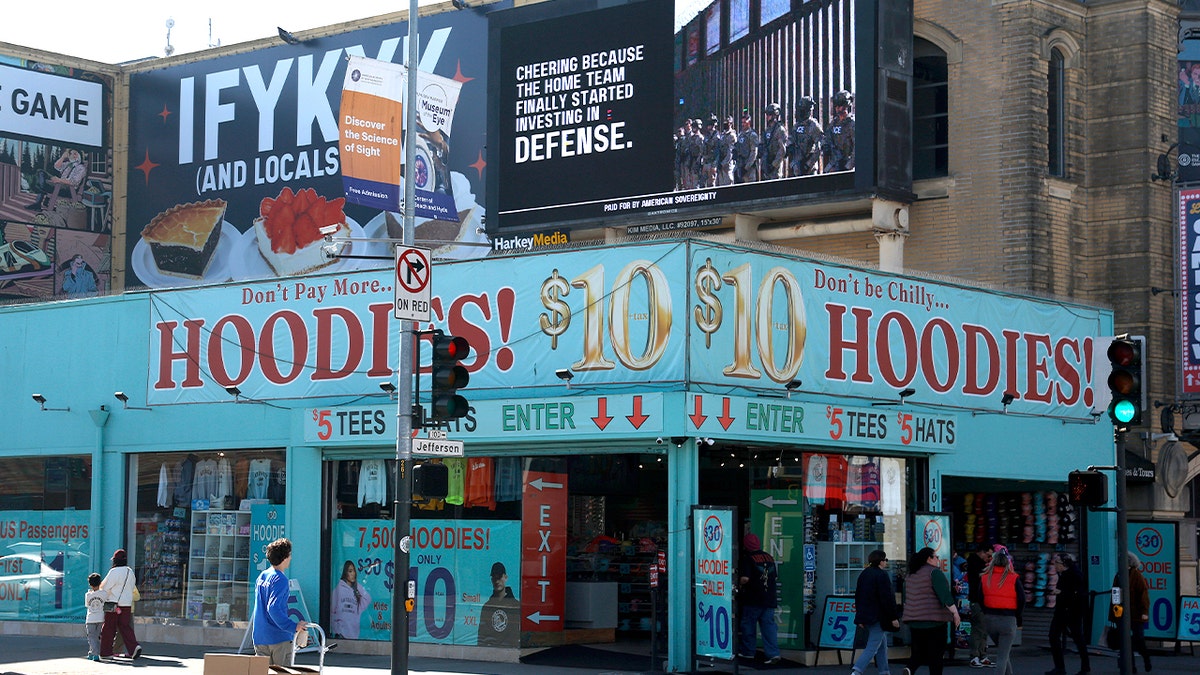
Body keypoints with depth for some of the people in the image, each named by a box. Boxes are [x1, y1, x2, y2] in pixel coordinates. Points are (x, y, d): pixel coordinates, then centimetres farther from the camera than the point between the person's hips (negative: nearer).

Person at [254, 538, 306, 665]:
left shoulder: (261, 577, 12)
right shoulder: (280, 579, -14)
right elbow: (273, 608, -24)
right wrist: (293, 626, -21)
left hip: (259, 638, 7)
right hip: (279, 637, -7)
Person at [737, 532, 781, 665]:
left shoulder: (746, 559, -10)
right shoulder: (769, 557, 10)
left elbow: (745, 578, -20)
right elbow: (776, 577, 16)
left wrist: (740, 585, 0)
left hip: (753, 600, -5)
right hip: (769, 599, 5)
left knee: (748, 625, 10)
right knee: (769, 625, 4)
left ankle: (748, 652, 19)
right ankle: (773, 653, -7)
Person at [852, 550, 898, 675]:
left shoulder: (864, 574, 12)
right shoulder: (882, 575, -13)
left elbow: (858, 596, 16)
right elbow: (887, 598, -17)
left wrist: (860, 617, 20)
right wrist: (893, 617, -12)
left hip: (865, 616, 9)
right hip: (877, 617, -9)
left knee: (882, 641, 20)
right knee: (873, 646, -9)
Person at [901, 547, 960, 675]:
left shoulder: (911, 576, 14)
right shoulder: (935, 572, -9)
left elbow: (905, 599, 21)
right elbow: (945, 595, -17)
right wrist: (955, 613, -13)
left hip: (914, 622, 6)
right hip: (935, 621, -6)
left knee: (919, 652, 11)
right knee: (935, 655, 2)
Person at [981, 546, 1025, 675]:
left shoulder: (985, 578, 1)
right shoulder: (1014, 579, -9)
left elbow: (980, 600, 5)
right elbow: (1022, 601, -6)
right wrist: (1017, 618, 7)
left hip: (989, 619, 4)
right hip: (1008, 619, -4)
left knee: (1004, 651, 24)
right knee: (1003, 655, 0)